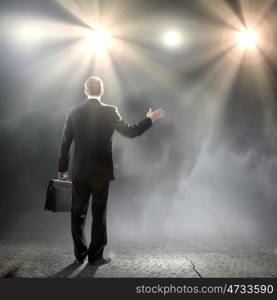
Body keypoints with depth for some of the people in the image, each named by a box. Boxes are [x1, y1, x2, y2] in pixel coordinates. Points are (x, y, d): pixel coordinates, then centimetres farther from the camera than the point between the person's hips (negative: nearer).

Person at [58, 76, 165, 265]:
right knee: (99, 214, 10)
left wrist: (62, 169, 12)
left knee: (78, 214, 13)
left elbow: (66, 143, 3)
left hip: (79, 172, 2)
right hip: (102, 172, -1)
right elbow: (129, 132, -4)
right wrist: (150, 119, 9)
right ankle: (95, 256, 16)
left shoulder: (73, 112, 0)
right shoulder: (110, 111, -7)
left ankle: (80, 255, 19)